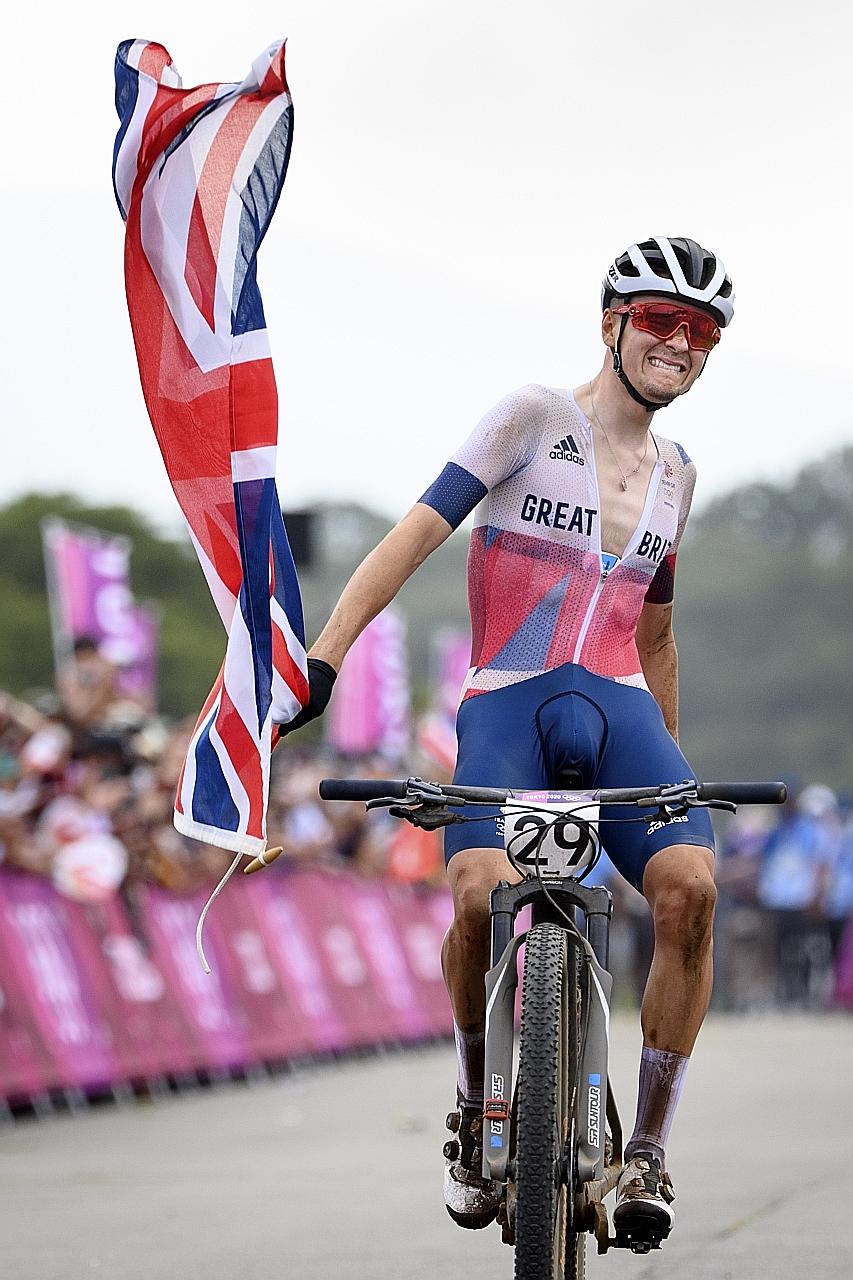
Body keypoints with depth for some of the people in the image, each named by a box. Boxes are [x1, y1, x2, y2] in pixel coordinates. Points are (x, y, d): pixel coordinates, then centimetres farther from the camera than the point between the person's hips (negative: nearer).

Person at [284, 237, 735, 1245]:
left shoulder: (673, 473, 18)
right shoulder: (537, 418, 1)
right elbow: (417, 533, -7)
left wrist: (671, 765, 31)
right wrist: (320, 660, -18)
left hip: (618, 708, 4)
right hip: (506, 703, -4)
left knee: (690, 885, -26)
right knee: (479, 895, -31)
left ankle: (648, 1150, -13)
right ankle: (476, 1107, -2)